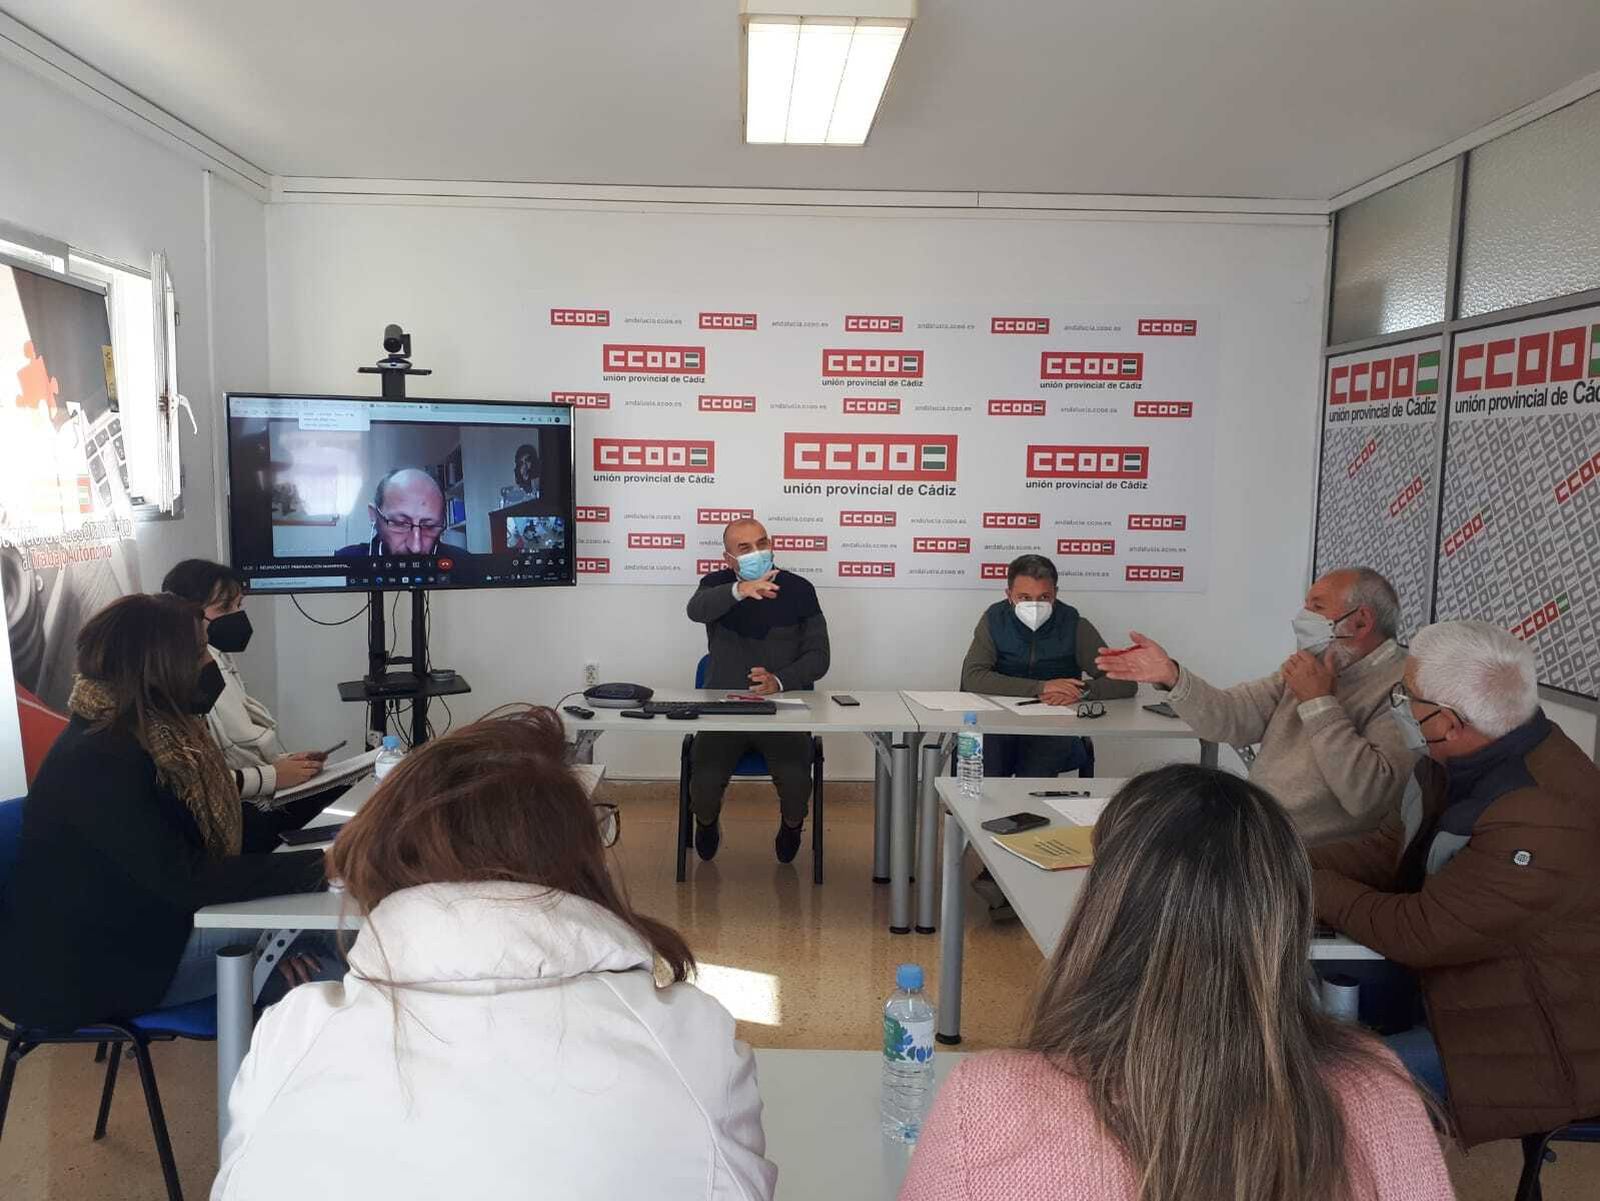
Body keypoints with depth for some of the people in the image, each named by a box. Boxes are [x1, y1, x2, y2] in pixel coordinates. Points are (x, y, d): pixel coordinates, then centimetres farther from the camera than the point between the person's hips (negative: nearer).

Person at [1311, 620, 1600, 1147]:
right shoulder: (1472, 756, -3)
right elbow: (1388, 848, 6)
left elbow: (1419, 933, -27)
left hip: (1546, 1038, -9)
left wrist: (1317, 889, -13)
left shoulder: (1544, 821, -33)